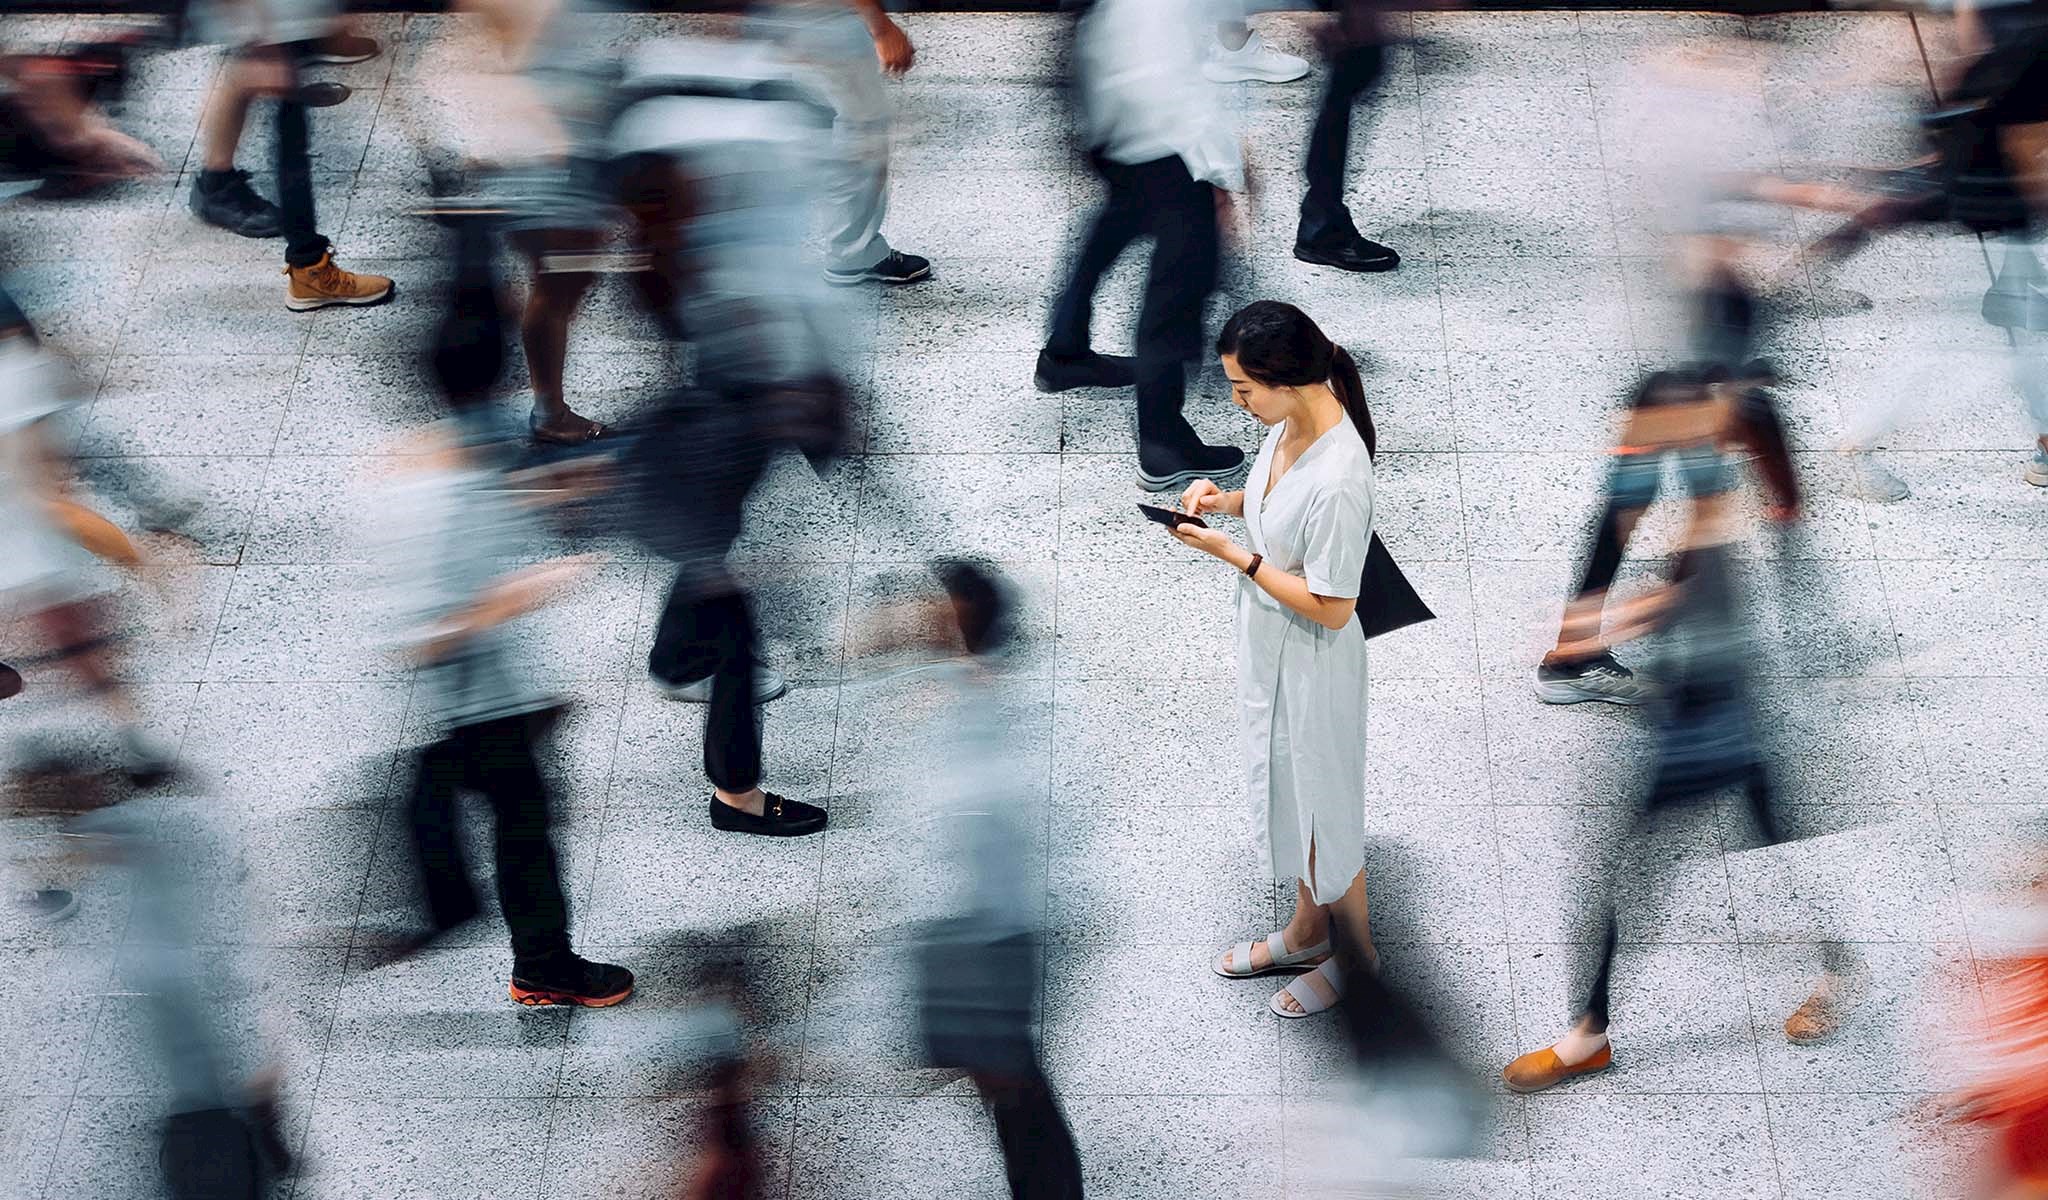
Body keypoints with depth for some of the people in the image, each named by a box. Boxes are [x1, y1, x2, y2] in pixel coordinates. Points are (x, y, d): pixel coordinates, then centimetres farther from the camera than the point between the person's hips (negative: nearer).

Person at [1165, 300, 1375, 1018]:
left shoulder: (1338, 479, -35)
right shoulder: (1290, 424, -9)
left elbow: (1330, 608, -28)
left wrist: (1231, 553, -25)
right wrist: (1227, 500, -7)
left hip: (1309, 663, -9)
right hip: (1268, 647, 9)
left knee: (1323, 808, 12)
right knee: (1288, 793, 26)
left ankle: (1361, 958, 35)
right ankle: (1307, 933, 47)